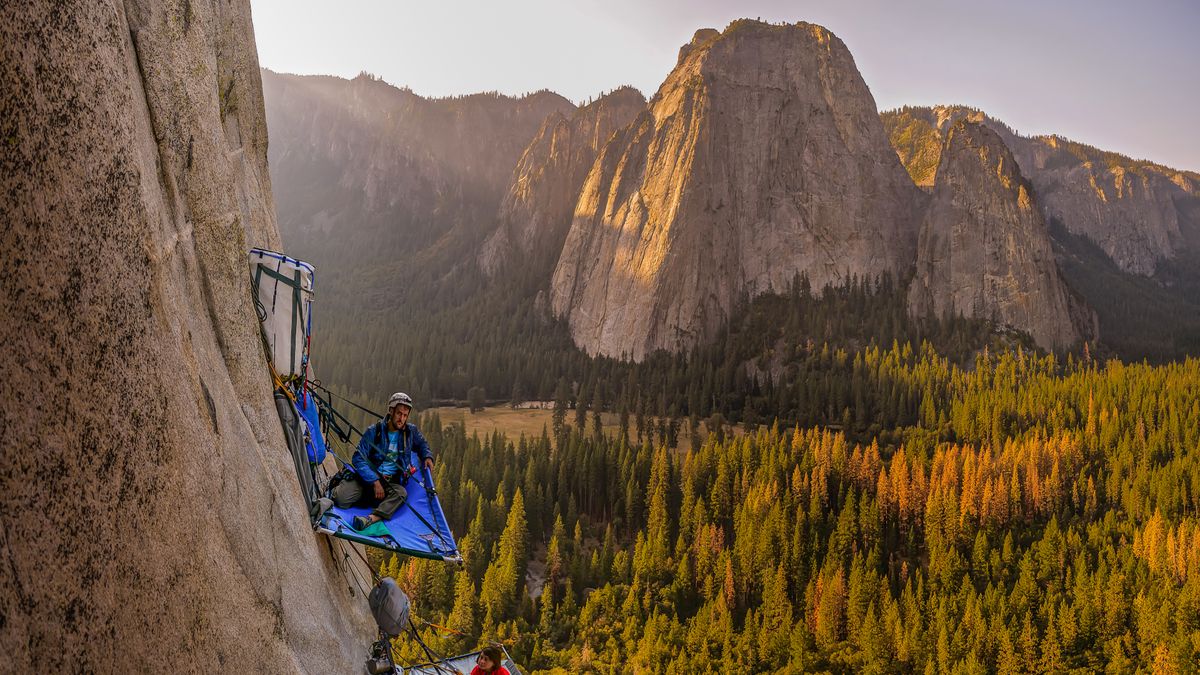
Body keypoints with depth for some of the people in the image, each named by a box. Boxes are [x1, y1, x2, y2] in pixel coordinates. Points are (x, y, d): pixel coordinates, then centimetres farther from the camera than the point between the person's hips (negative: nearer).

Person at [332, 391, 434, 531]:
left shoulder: (411, 431, 4)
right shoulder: (373, 431, -7)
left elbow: (422, 444, 26)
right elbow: (359, 459, -12)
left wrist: (427, 457, 3)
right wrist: (375, 481, -21)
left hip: (392, 481, 2)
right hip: (367, 477, -2)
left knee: (401, 493, -34)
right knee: (341, 499, -25)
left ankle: (372, 518, -51)